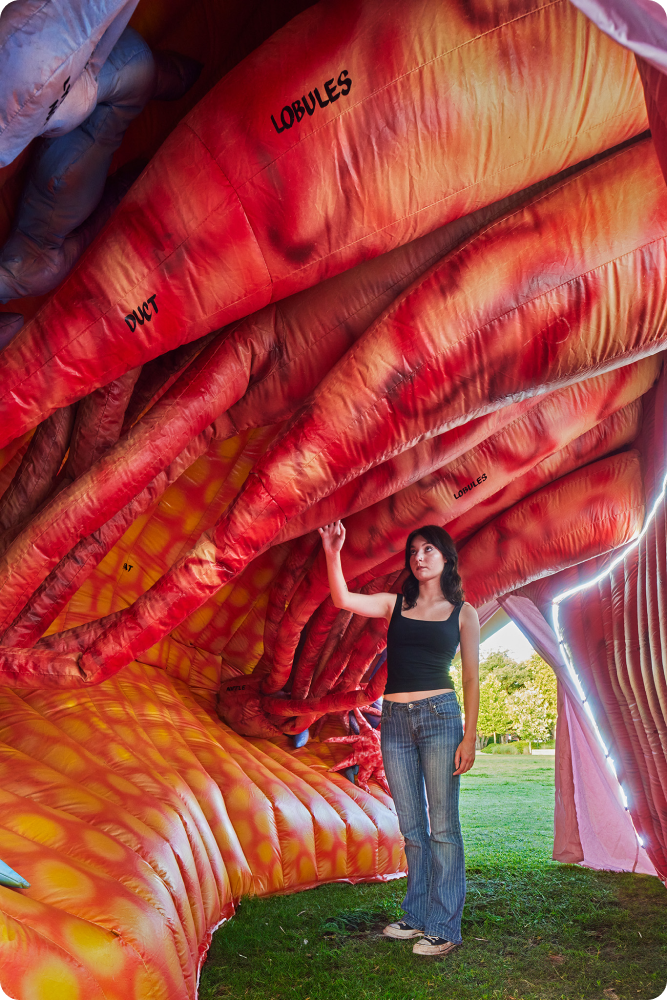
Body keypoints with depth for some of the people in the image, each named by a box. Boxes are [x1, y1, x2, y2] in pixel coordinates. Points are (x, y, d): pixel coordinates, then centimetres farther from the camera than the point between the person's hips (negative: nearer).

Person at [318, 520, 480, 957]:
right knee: (411, 826, 12)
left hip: (439, 714, -3)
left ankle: (445, 927, 9)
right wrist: (333, 553, -19)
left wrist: (470, 737, -4)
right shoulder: (394, 605, 9)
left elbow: (472, 678, 3)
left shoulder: (463, 613, 4)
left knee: (442, 826, -1)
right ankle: (418, 915, 25)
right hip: (395, 720, 3)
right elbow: (343, 600, -5)